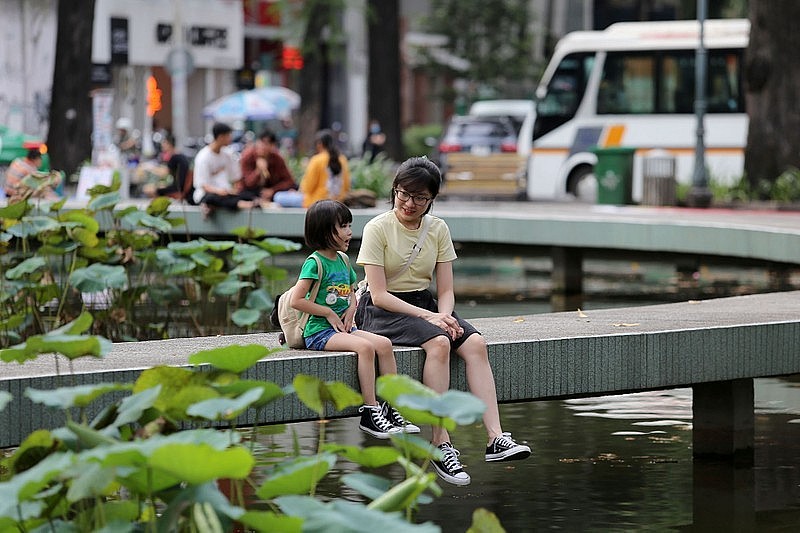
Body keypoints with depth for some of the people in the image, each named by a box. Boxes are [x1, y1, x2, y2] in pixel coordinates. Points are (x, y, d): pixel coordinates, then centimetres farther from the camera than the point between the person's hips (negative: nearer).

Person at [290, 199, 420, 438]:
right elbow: (296, 300, -17)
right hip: (319, 331, -8)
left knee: (384, 343, -13)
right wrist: (330, 313, -13)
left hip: (342, 328, 8)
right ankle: (369, 413, -28)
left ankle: (392, 406, -11)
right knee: (365, 346, -29)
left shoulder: (343, 261, 15)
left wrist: (351, 309, 4)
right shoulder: (315, 263, -11)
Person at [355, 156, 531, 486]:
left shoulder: (438, 230, 7)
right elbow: (379, 295, -15)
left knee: (475, 344, -22)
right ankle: (440, 444, -34)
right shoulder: (377, 229, -9)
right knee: (438, 343, -33)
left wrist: (445, 316, -17)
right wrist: (428, 318, -22)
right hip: (383, 311, -5)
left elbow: (445, 291, 6)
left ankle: (496, 439, -32)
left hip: (426, 304, 5)